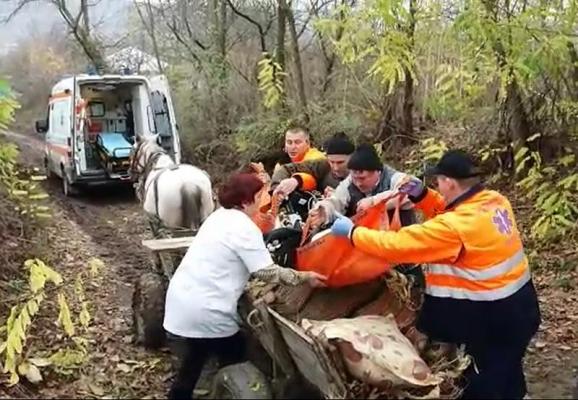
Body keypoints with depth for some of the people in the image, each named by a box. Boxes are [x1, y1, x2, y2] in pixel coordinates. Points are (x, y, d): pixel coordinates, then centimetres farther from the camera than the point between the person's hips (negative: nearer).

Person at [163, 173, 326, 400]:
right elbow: (267, 272, -16)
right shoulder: (245, 227, -13)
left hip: (178, 307, 8)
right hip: (206, 313, -8)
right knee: (235, 366, 15)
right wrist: (305, 277, -6)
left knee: (190, 369, 23)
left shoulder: (219, 216, 13)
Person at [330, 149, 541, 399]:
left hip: (493, 318, -8)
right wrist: (421, 195, -1)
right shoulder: (494, 201, -3)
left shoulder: (456, 228, -28)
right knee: (506, 375, 28)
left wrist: (352, 232, -14)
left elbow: (397, 245, -24)